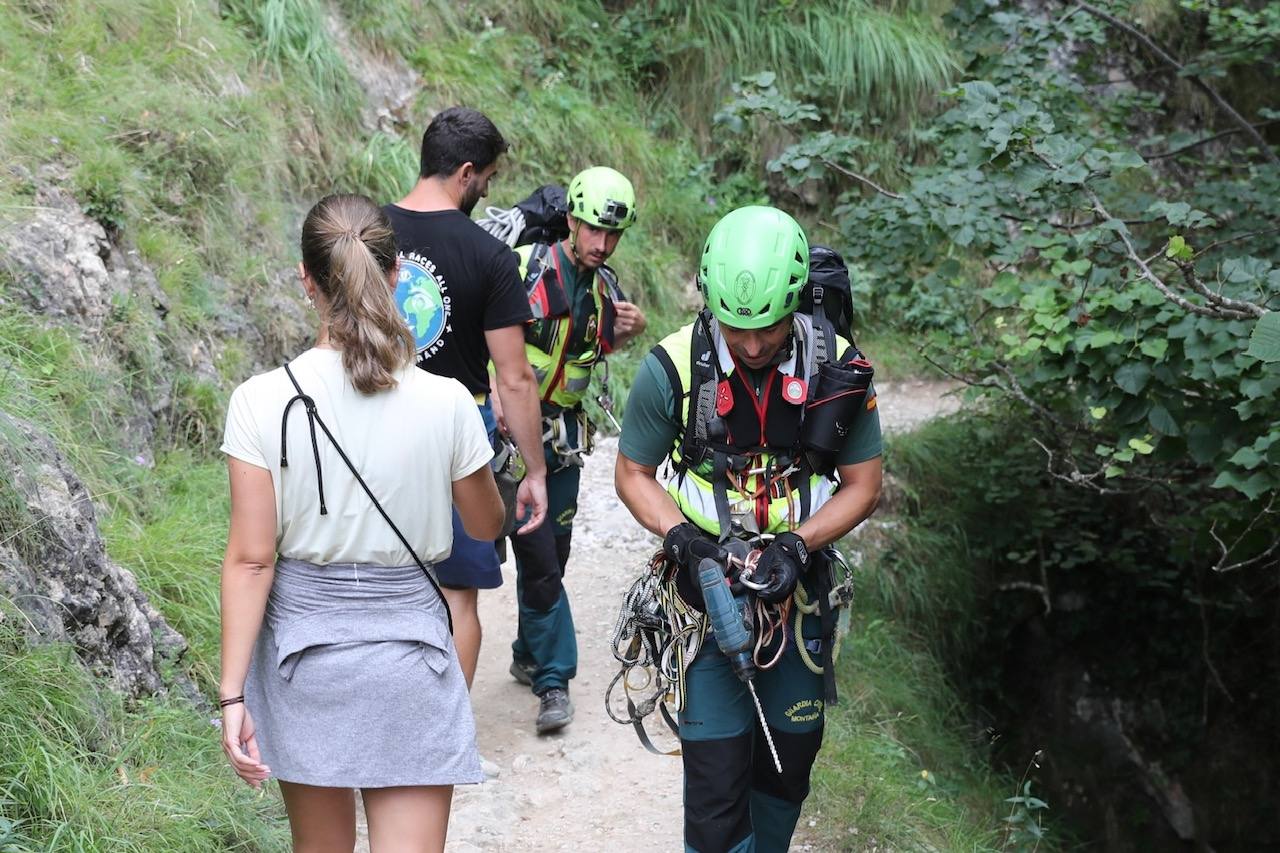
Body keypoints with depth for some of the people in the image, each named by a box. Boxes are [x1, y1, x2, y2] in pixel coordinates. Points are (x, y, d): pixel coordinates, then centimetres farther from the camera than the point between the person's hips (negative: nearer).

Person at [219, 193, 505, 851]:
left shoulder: (263, 402, -12)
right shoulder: (445, 404, -11)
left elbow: (251, 559, -11)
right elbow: (486, 526, 6)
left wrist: (232, 694, -6)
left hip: (301, 648, 1)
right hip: (408, 653, -1)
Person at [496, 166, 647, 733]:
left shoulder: (604, 285, 5)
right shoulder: (526, 267, -17)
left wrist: (627, 332, -1)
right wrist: (497, 396, -29)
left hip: (563, 432, 6)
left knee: (553, 553, 14)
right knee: (538, 558, -8)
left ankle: (529, 656, 31)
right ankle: (553, 677, 0)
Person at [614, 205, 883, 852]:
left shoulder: (838, 369, -12)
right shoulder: (673, 367, -16)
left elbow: (862, 486, -1)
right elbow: (633, 473, -2)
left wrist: (797, 544, -17)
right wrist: (680, 536, -19)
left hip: (797, 585, 2)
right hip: (708, 582, -2)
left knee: (789, 759, 14)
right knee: (717, 773, -8)